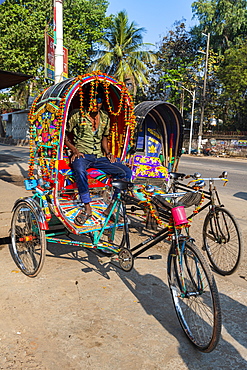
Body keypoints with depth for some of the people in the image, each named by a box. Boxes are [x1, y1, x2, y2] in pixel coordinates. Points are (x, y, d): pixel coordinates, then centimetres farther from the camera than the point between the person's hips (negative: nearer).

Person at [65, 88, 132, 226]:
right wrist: (74, 150, -9)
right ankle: (87, 208, -29)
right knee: (80, 171, -41)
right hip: (81, 154, -4)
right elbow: (65, 136, 6)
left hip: (99, 156, 5)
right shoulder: (77, 116, 0)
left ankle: (111, 208, -9)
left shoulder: (105, 118, 14)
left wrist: (108, 153, 9)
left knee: (126, 172, -15)